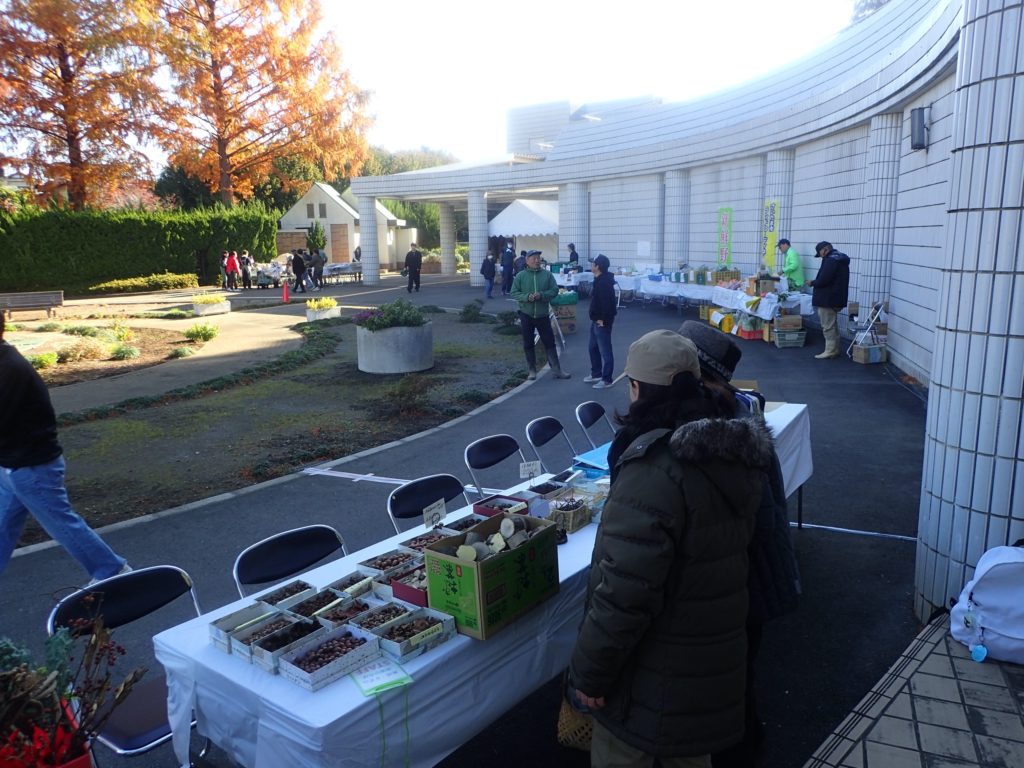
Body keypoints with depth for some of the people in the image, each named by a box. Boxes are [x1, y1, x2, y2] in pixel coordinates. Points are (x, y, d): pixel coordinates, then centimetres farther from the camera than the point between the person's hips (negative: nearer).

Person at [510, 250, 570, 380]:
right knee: (528, 344, 7)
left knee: (550, 342, 2)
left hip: (543, 315, 0)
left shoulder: (547, 274, 0)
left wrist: (541, 295, -19)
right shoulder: (520, 276, -2)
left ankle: (557, 370, 7)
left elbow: (554, 290, -3)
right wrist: (527, 297, -20)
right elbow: (514, 293, -3)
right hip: (526, 315, 0)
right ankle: (532, 370, 19)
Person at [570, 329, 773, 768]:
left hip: (654, 670, -8)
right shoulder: (733, 454, -1)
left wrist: (589, 671, -17)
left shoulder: (654, 468, -28)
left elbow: (625, 590, -28)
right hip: (714, 654, 8)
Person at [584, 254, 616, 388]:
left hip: (602, 322, -11)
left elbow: (607, 302, -28)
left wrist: (603, 319, -22)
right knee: (593, 348, 20)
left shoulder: (604, 282, -22)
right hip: (596, 320, 11)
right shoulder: (599, 280, 11)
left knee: (605, 351, -2)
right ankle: (596, 374, 34)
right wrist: (596, 318, 16)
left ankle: (606, 379, 6)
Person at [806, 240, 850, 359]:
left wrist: (812, 283, -6)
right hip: (836, 298, 10)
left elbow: (823, 279, -23)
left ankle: (830, 351, -3)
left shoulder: (830, 260, -16)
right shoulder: (840, 259, 16)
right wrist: (815, 282, 14)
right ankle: (834, 349, 21)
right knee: (832, 325, 16)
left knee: (828, 326, -5)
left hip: (828, 299, -10)